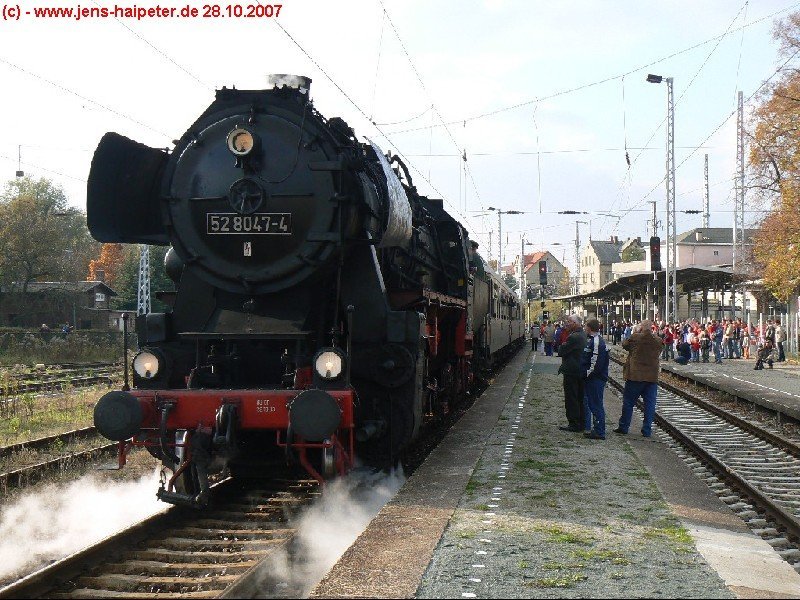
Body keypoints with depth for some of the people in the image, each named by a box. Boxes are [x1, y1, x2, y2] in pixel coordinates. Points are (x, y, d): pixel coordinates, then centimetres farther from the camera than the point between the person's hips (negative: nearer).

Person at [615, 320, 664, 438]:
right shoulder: (658, 341, 2)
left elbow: (624, 344, 7)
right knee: (650, 403, 6)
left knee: (628, 401, 8)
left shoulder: (635, 338, -9)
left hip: (635, 376, -3)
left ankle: (623, 427, 14)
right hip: (652, 377, 3)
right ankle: (647, 430, 6)